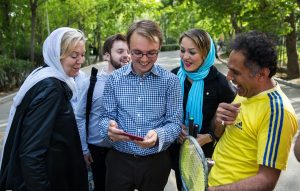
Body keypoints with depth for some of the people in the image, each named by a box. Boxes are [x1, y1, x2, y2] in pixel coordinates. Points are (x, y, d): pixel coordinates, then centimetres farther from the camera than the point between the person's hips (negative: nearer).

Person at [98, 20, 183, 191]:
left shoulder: (170, 81, -7)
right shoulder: (115, 79, -2)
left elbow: (175, 123, -8)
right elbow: (106, 116, 0)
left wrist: (158, 136, -29)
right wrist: (109, 128, -23)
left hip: (156, 161, 0)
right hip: (119, 159, 1)